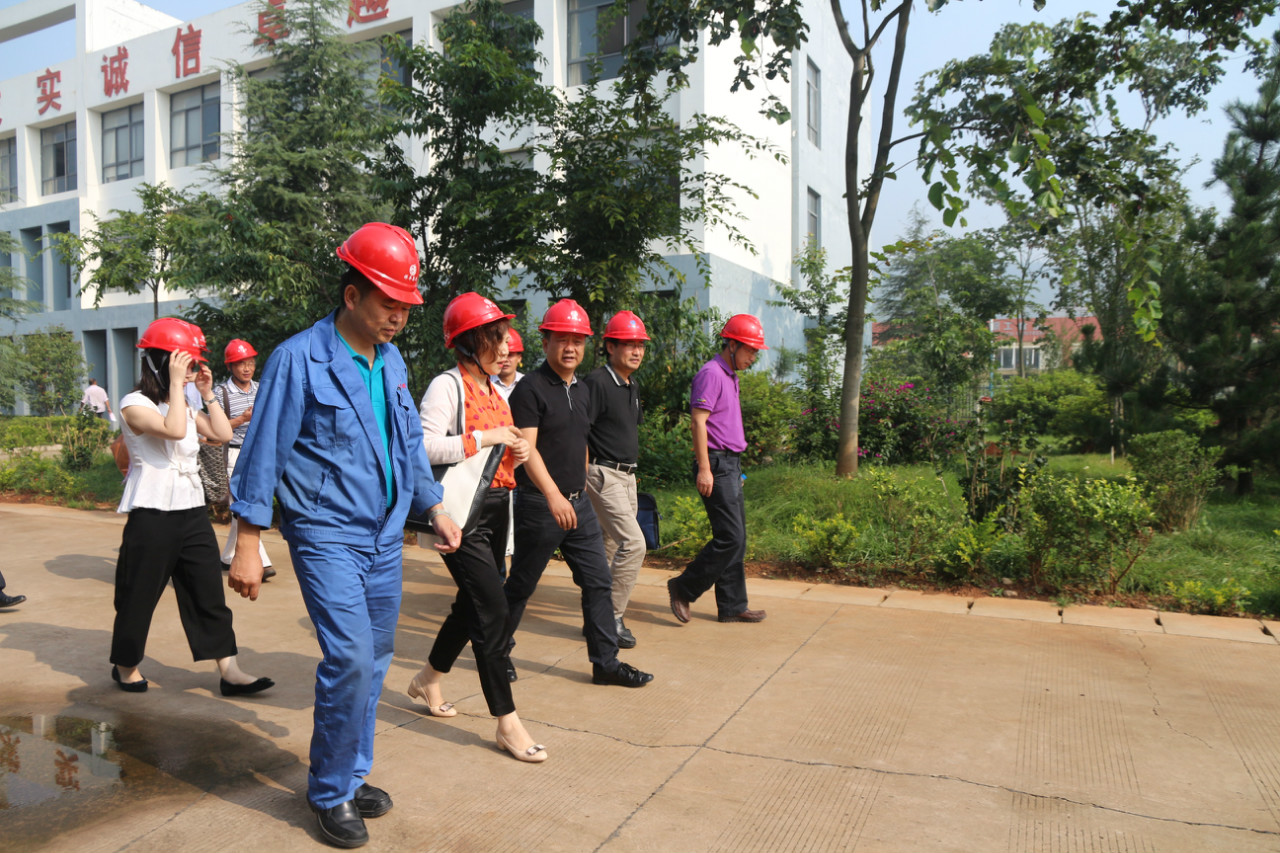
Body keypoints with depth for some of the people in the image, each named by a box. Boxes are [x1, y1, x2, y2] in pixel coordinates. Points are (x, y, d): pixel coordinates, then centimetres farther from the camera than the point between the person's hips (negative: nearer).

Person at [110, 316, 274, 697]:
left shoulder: (185, 405, 15)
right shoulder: (135, 404, -8)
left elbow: (223, 433, 8)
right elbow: (174, 430, -26)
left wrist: (207, 393, 4)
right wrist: (176, 382, -21)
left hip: (192, 510, 7)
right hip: (152, 513, -7)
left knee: (209, 592, 5)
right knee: (139, 593, 6)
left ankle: (229, 670, 7)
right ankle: (125, 666, 28)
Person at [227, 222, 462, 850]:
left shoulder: (391, 362, 9)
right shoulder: (299, 360, -11)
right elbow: (263, 453, -9)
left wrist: (434, 509, 18)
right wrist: (248, 545, -10)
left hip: (385, 535, 7)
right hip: (327, 534, -6)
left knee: (374, 660, 12)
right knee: (350, 657, -12)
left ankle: (352, 777, 29)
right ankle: (330, 792, 10)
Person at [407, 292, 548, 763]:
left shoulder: (497, 391, 16)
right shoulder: (447, 385, -10)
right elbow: (426, 446, -24)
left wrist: (518, 451, 1)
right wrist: (486, 438, -21)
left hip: (496, 508, 9)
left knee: (473, 604, 18)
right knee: (492, 608, -10)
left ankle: (427, 679, 41)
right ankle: (507, 723, 0)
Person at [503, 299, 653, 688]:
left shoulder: (582, 390, 12)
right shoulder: (530, 389, -12)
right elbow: (527, 449, -21)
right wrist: (553, 495, -32)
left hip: (578, 504, 7)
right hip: (539, 505, -7)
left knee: (598, 583, 6)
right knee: (521, 585, 7)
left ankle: (606, 663, 15)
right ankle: (497, 651, 28)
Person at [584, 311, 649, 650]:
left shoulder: (633, 385, 13)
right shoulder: (597, 381, -15)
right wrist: (581, 478, -22)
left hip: (627, 475, 9)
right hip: (603, 474, -9)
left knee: (612, 543, 15)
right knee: (634, 543, -15)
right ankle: (611, 618, -5)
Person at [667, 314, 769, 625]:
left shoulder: (730, 376, 19)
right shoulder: (711, 374, -11)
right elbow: (699, 422, -18)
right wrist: (704, 468, -22)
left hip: (730, 465, 10)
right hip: (716, 465, -10)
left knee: (736, 538, 10)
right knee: (730, 537, -10)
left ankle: (732, 606, 17)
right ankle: (683, 588, 3)